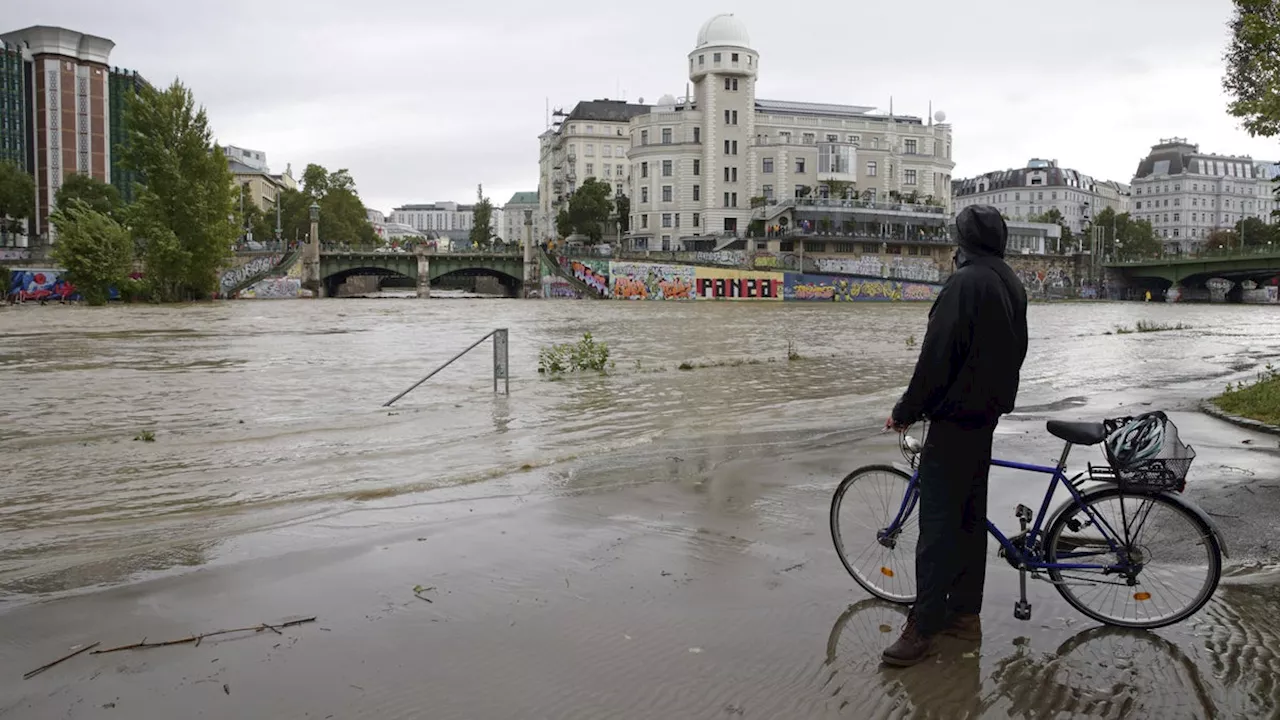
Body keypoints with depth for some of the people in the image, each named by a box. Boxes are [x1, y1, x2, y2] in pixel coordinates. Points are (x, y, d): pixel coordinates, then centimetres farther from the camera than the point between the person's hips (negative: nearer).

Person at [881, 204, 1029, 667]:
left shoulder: (965, 282, -17)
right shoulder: (1012, 285, 12)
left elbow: (937, 355, -20)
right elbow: (1013, 352, 17)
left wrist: (906, 411, -11)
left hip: (955, 416, -9)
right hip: (988, 413, 10)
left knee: (939, 522, -7)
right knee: (971, 515, 15)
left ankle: (923, 628, -2)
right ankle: (965, 612, 23)